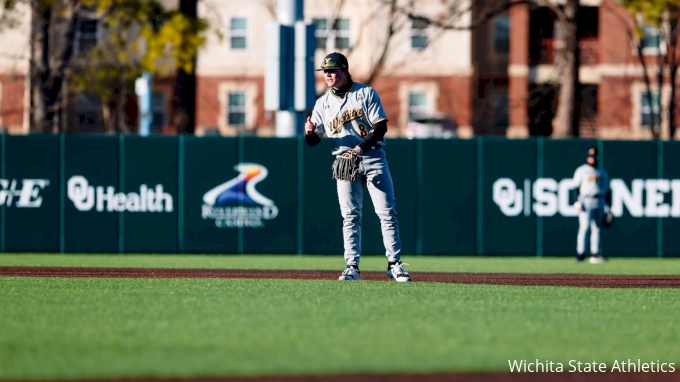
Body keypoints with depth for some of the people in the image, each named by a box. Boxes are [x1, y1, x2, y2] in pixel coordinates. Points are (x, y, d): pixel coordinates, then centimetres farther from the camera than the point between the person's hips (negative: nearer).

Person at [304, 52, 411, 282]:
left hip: (373, 158, -2)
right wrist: (309, 132, -18)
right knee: (350, 216, -2)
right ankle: (352, 268, -3)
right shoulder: (322, 103, 10)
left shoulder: (366, 93, 3)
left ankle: (394, 265, -1)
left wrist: (363, 146, -20)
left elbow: (381, 126, -5)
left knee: (387, 212, -5)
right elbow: (313, 141, 7)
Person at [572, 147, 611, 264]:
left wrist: (608, 205, 12)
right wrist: (577, 202, -13)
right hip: (586, 201, -4)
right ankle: (580, 253, -14)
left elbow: (607, 189, 18)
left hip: (600, 202, 4)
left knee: (597, 228, 3)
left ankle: (595, 254, 4)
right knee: (585, 227, -13)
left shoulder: (602, 172, 17)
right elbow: (576, 187, -1)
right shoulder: (581, 170, 5)